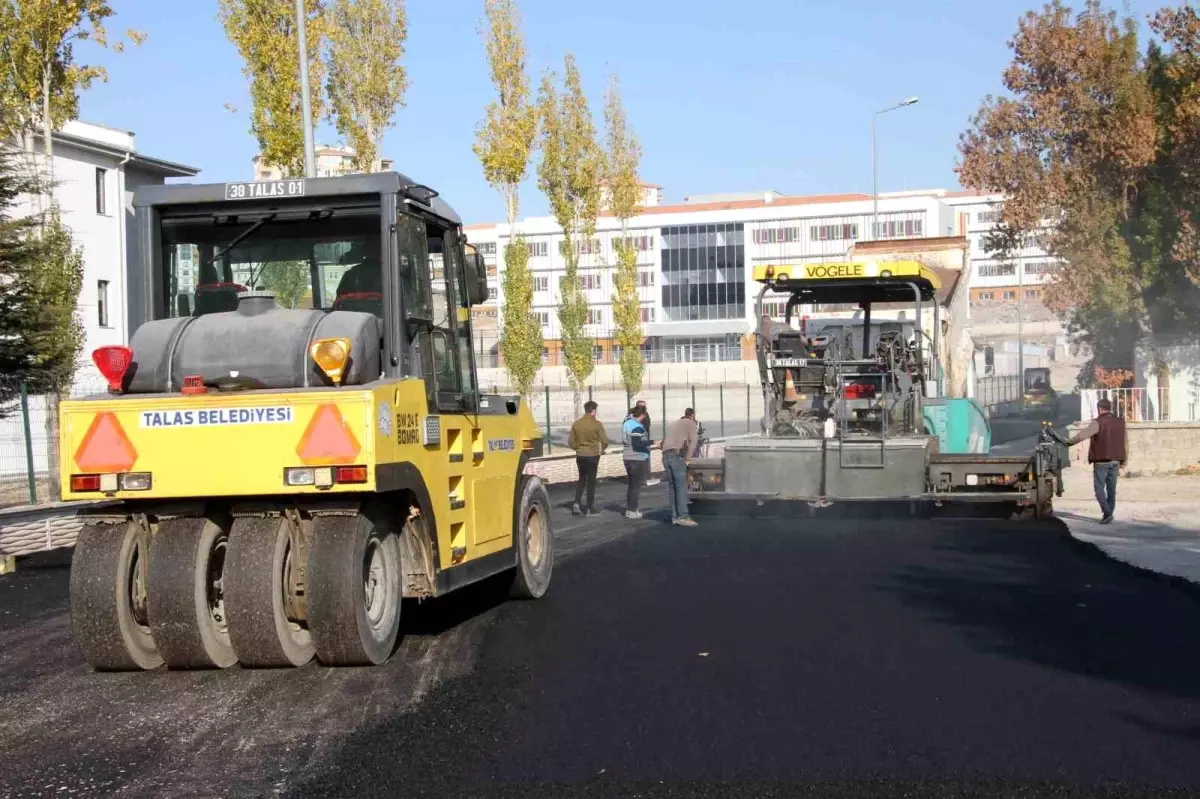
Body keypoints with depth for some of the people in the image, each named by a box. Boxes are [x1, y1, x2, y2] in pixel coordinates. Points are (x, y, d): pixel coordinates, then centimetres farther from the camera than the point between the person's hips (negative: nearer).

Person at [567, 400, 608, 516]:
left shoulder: (576, 423, -1)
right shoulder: (596, 424, -12)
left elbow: (571, 441, 1)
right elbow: (604, 441, -13)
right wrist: (602, 449, 7)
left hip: (580, 455, 4)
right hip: (593, 455, -4)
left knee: (581, 479, 18)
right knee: (591, 481, 6)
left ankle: (577, 503, 3)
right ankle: (589, 508, 8)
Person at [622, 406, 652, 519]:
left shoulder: (627, 423, 10)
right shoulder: (637, 427, -19)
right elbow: (637, 444, -24)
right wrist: (652, 442, -24)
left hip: (627, 458, 9)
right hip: (638, 459, -9)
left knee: (632, 484, 18)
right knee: (636, 485, -1)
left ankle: (628, 509, 22)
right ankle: (632, 511, 3)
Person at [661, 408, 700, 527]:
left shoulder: (676, 424, 30)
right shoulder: (692, 424, 6)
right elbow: (692, 442, -11)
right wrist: (687, 459, -10)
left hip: (666, 456, 7)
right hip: (677, 456, -7)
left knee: (673, 488, 9)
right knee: (681, 487, -10)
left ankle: (675, 516, 6)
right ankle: (683, 517, -17)